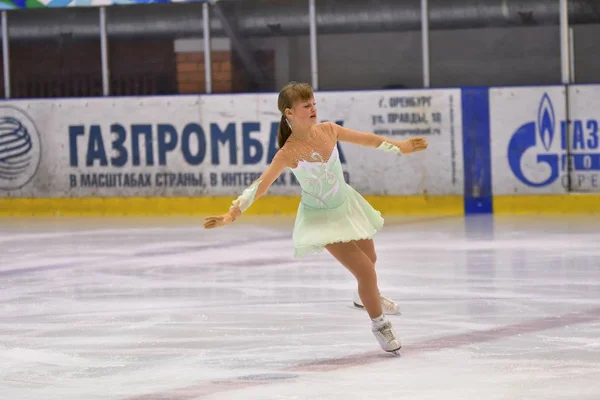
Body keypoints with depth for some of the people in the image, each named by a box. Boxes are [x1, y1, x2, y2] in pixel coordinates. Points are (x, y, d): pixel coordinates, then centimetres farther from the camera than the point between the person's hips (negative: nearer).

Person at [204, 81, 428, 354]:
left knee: (369, 258, 28)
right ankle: (379, 325, 15)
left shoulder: (327, 130, -12)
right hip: (322, 217, -6)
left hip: (346, 204, 6)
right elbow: (261, 185, -32)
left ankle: (367, 297, 61)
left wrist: (400, 147, 11)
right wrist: (232, 213, -41)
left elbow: (365, 139, 2)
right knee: (365, 269, -9)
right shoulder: (289, 152, -27)